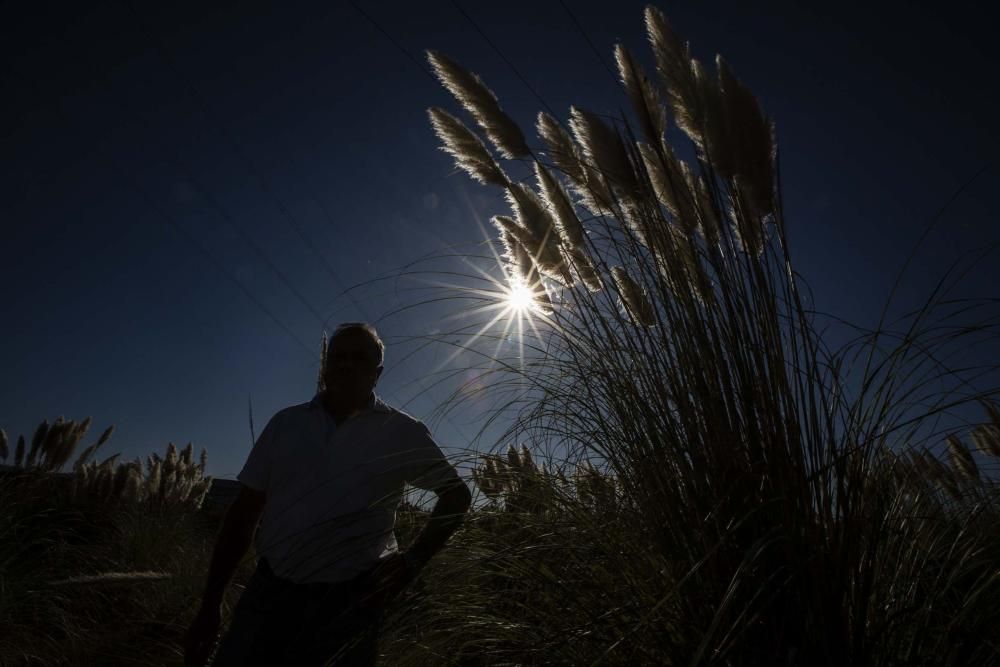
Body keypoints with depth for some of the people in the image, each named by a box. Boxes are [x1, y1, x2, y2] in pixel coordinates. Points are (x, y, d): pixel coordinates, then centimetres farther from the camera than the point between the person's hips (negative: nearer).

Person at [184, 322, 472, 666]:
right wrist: (210, 606, 6)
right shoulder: (285, 423, 4)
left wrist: (414, 560, -5)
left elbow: (457, 495, 6)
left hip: (347, 603, -2)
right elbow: (244, 513, 7)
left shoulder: (401, 432, -3)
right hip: (268, 592, 2)